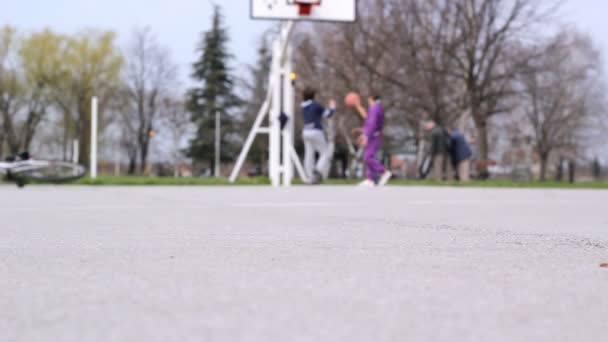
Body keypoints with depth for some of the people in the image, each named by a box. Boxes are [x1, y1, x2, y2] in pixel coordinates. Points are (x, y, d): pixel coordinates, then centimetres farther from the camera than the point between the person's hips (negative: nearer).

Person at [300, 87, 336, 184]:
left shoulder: (303, 107, 10)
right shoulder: (316, 105, -11)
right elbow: (328, 114, -3)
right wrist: (332, 108, 18)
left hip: (306, 132, 7)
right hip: (316, 132, -7)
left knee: (309, 156, 6)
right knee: (325, 154, 1)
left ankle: (311, 178, 5)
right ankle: (318, 171, -21)